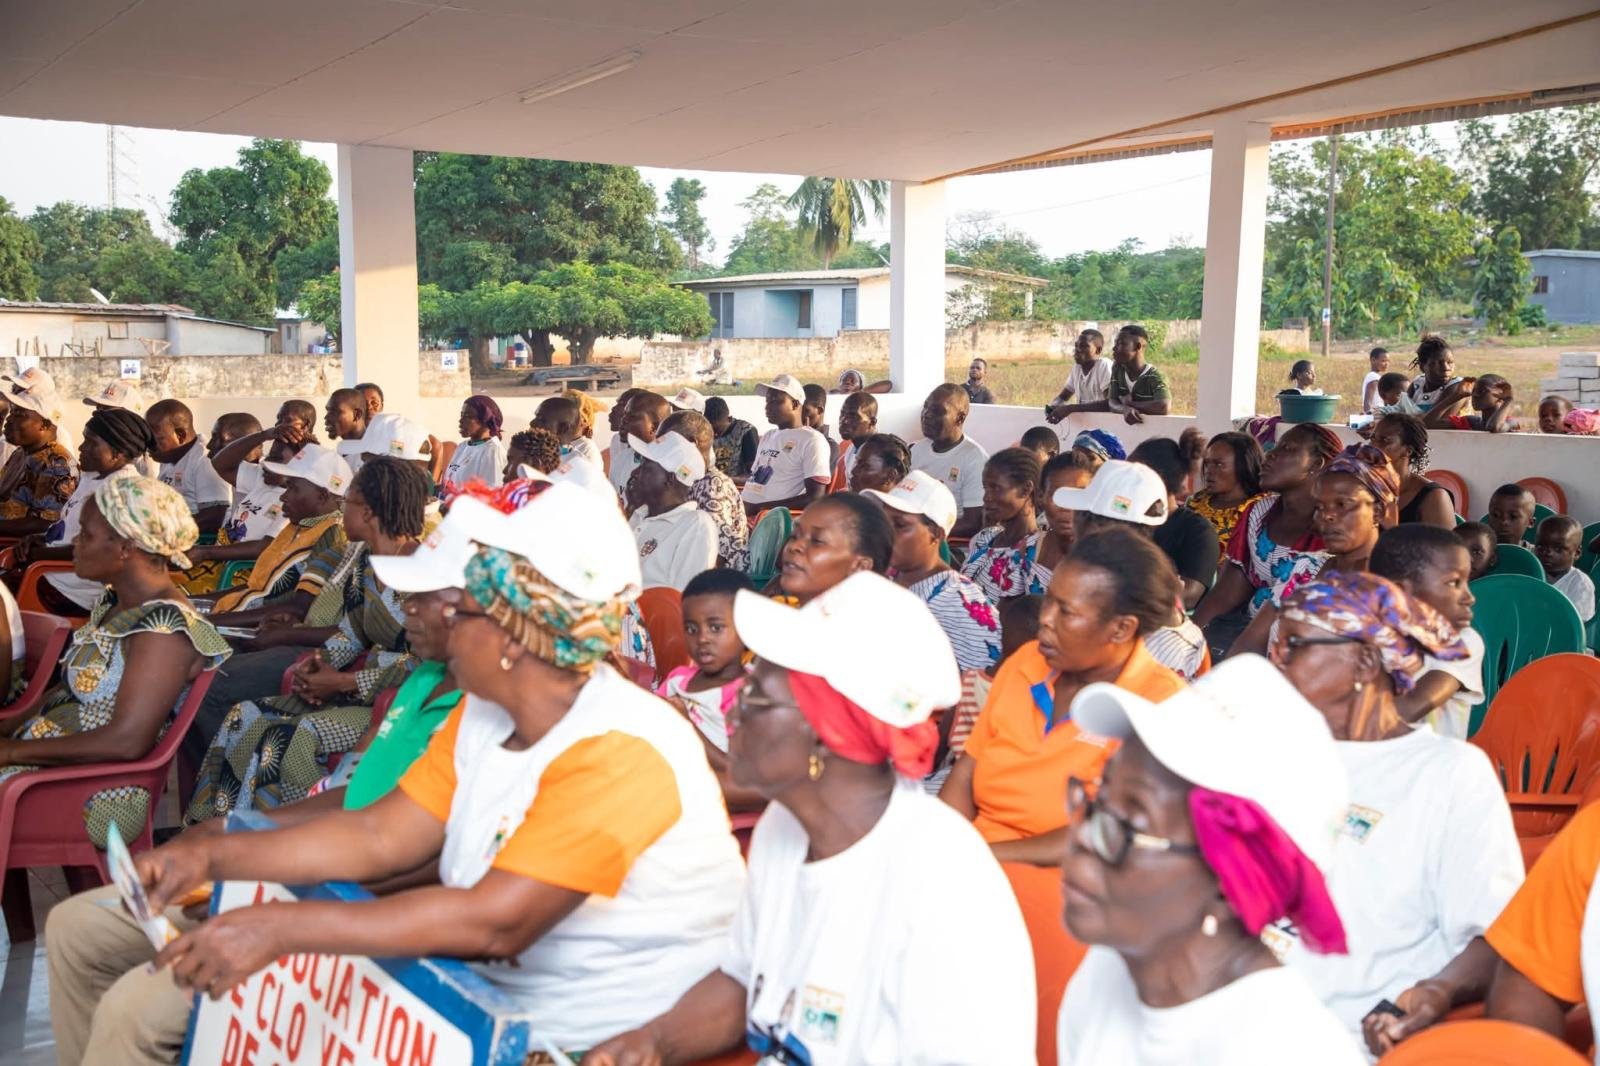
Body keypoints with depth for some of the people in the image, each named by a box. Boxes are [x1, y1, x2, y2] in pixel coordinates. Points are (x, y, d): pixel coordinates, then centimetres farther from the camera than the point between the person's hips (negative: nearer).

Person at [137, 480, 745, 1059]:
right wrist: (214, 856, -8)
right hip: (501, 1000, 8)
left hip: (603, 1041, -7)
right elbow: (380, 838, 2)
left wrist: (283, 928, -30)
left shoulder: (619, 752, -26)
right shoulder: (483, 715, 3)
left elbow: (496, 922, -31)